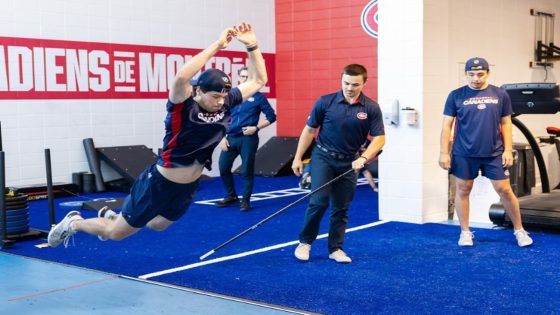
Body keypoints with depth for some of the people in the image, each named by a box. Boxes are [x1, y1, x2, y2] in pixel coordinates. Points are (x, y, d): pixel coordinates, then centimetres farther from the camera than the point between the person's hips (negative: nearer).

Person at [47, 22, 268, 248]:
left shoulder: (225, 104, -9)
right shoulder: (183, 104, -25)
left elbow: (258, 80, -3)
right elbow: (181, 77, -48)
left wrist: (251, 45, -17)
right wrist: (216, 46, -45)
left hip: (188, 188, 7)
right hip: (160, 184, -6)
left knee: (158, 225, 32)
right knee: (116, 233, 11)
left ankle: (112, 216, 57)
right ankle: (74, 223, 38)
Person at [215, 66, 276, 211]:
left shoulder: (258, 96, -2)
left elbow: (271, 116, 1)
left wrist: (256, 128, -10)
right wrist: (223, 137, 3)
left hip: (248, 139, -4)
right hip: (231, 138, 4)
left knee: (247, 170, 1)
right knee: (223, 168, 6)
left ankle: (245, 200, 14)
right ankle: (231, 196, 25)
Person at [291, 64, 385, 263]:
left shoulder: (371, 108, -6)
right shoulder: (325, 102, -8)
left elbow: (379, 138, -6)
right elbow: (309, 130, 0)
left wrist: (363, 158, -22)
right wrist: (298, 157, 0)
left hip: (349, 163, 2)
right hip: (323, 157, -2)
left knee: (341, 208, 7)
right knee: (319, 201, -12)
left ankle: (336, 248, 20)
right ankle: (305, 242, 7)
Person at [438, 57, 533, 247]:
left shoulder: (500, 95, 3)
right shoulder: (456, 96, -1)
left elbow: (506, 123, 8)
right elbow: (447, 125, 1)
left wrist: (508, 150, 0)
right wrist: (444, 152, -3)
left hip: (494, 154, 0)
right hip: (464, 154, 0)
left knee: (504, 190, 3)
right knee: (463, 190, 6)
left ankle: (519, 230, 18)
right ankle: (465, 232, 20)